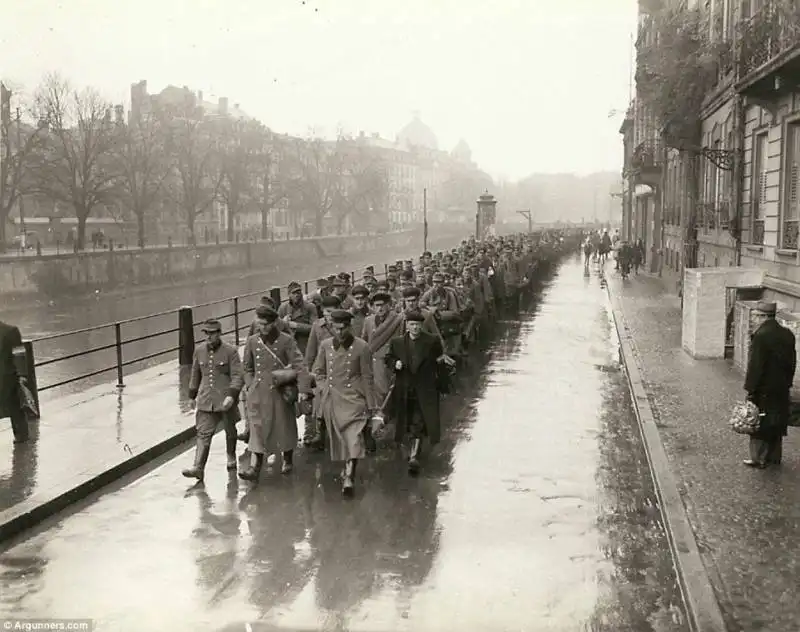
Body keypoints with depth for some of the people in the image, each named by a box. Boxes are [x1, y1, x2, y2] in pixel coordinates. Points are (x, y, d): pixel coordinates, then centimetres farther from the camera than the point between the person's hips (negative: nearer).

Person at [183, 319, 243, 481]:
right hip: (206, 400, 2)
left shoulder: (230, 351, -9)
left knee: (230, 431, 16)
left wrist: (231, 395, -25)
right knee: (203, 433, -6)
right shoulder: (199, 351, 4)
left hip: (226, 400, -2)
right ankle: (198, 468, -11)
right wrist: (193, 394, 20)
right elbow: (195, 375, 16)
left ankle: (231, 458, 38)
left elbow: (237, 376, -13)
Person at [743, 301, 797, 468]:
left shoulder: (760, 335, -20)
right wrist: (787, 382, 18)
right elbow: (792, 362, 10)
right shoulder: (788, 334, 3)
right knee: (777, 423, 17)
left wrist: (750, 389, -14)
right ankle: (774, 457, 27)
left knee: (760, 424, 6)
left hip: (764, 389, -7)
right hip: (782, 389, 7)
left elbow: (755, 365, -19)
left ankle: (759, 458, 13)